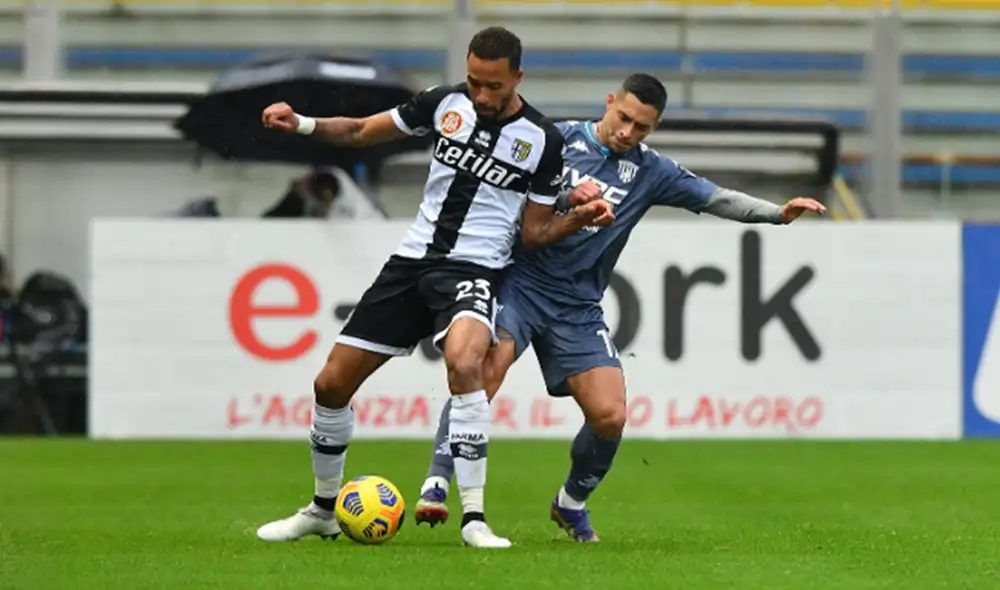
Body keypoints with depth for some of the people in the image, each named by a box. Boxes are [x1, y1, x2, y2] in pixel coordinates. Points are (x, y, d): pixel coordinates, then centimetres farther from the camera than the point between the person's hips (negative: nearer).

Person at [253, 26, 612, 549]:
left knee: (464, 362, -36)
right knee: (332, 384, 4)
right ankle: (323, 510, 28)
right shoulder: (446, 103, 2)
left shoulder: (542, 140, -5)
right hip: (413, 260, 4)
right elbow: (361, 131, 12)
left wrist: (580, 219, -18)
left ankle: (474, 519, -31)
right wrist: (301, 124, -3)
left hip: (473, 270, -4)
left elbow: (534, 233, 1)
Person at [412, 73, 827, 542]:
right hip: (519, 282, -3)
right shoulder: (556, 139, -1)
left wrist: (778, 212, -9)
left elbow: (718, 199, 5)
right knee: (488, 366, -30)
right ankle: (437, 483, -26)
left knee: (610, 415, -9)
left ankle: (571, 504, 18)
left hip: (577, 306, 3)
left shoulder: (649, 172, 7)